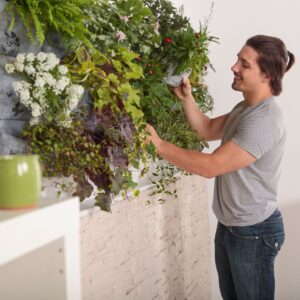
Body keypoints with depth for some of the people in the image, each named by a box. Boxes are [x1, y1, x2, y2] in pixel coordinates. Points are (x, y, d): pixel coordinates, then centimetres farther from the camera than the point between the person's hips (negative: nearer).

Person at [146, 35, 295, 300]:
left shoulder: (265, 120, -27)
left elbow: (211, 166, -29)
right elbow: (208, 129, 11)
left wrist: (159, 145, -25)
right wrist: (186, 98, -5)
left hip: (254, 232, -9)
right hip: (229, 226, 9)